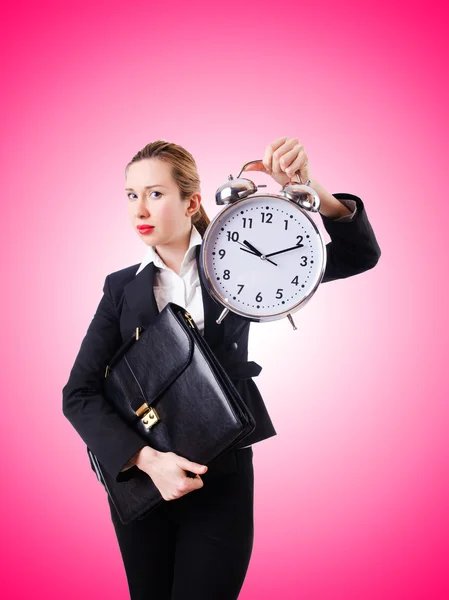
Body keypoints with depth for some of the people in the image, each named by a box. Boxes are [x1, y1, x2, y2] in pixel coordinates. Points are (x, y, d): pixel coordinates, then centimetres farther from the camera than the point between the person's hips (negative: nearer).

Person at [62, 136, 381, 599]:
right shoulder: (122, 288, 1)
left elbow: (358, 255, -8)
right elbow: (78, 394, -5)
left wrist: (307, 187, -26)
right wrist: (146, 458, -21)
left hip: (223, 479, -2)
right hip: (138, 475, 2)